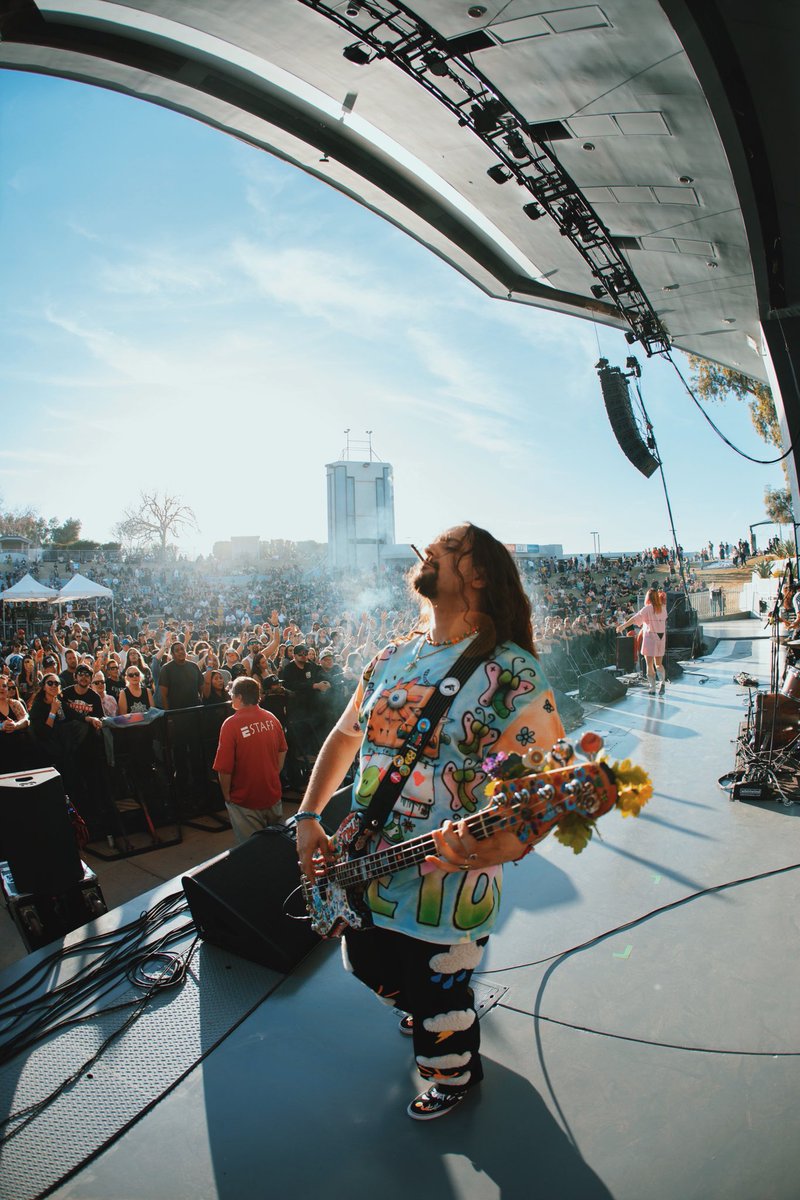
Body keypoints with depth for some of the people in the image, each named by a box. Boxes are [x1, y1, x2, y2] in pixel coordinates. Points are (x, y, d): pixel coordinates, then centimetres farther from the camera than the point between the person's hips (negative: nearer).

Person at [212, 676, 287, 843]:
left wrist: (227, 796, -2)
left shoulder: (231, 724, -21)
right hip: (273, 796, 4)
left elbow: (224, 769, -18)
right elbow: (282, 751, 7)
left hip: (246, 801, -4)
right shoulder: (271, 718, -6)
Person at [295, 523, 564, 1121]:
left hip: (444, 888, -6)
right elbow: (344, 737, 13)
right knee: (375, 970, 29)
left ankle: (458, 1075, 50)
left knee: (438, 1011, 16)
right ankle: (425, 1010, 62)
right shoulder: (392, 659, 3)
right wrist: (308, 817, 5)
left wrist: (506, 842, -41)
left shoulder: (511, 673, -18)